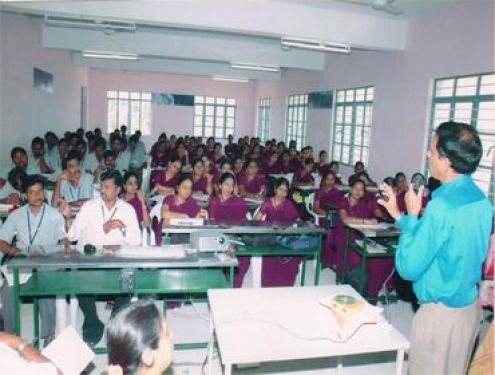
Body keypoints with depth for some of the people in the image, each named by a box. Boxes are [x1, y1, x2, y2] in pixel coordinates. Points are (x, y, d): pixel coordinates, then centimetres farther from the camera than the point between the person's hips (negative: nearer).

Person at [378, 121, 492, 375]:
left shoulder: (442, 206, -27)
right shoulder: (481, 200, 1)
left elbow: (408, 268, -21)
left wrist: (411, 216, -13)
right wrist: (400, 216, 9)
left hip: (440, 313, -8)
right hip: (470, 308, 8)